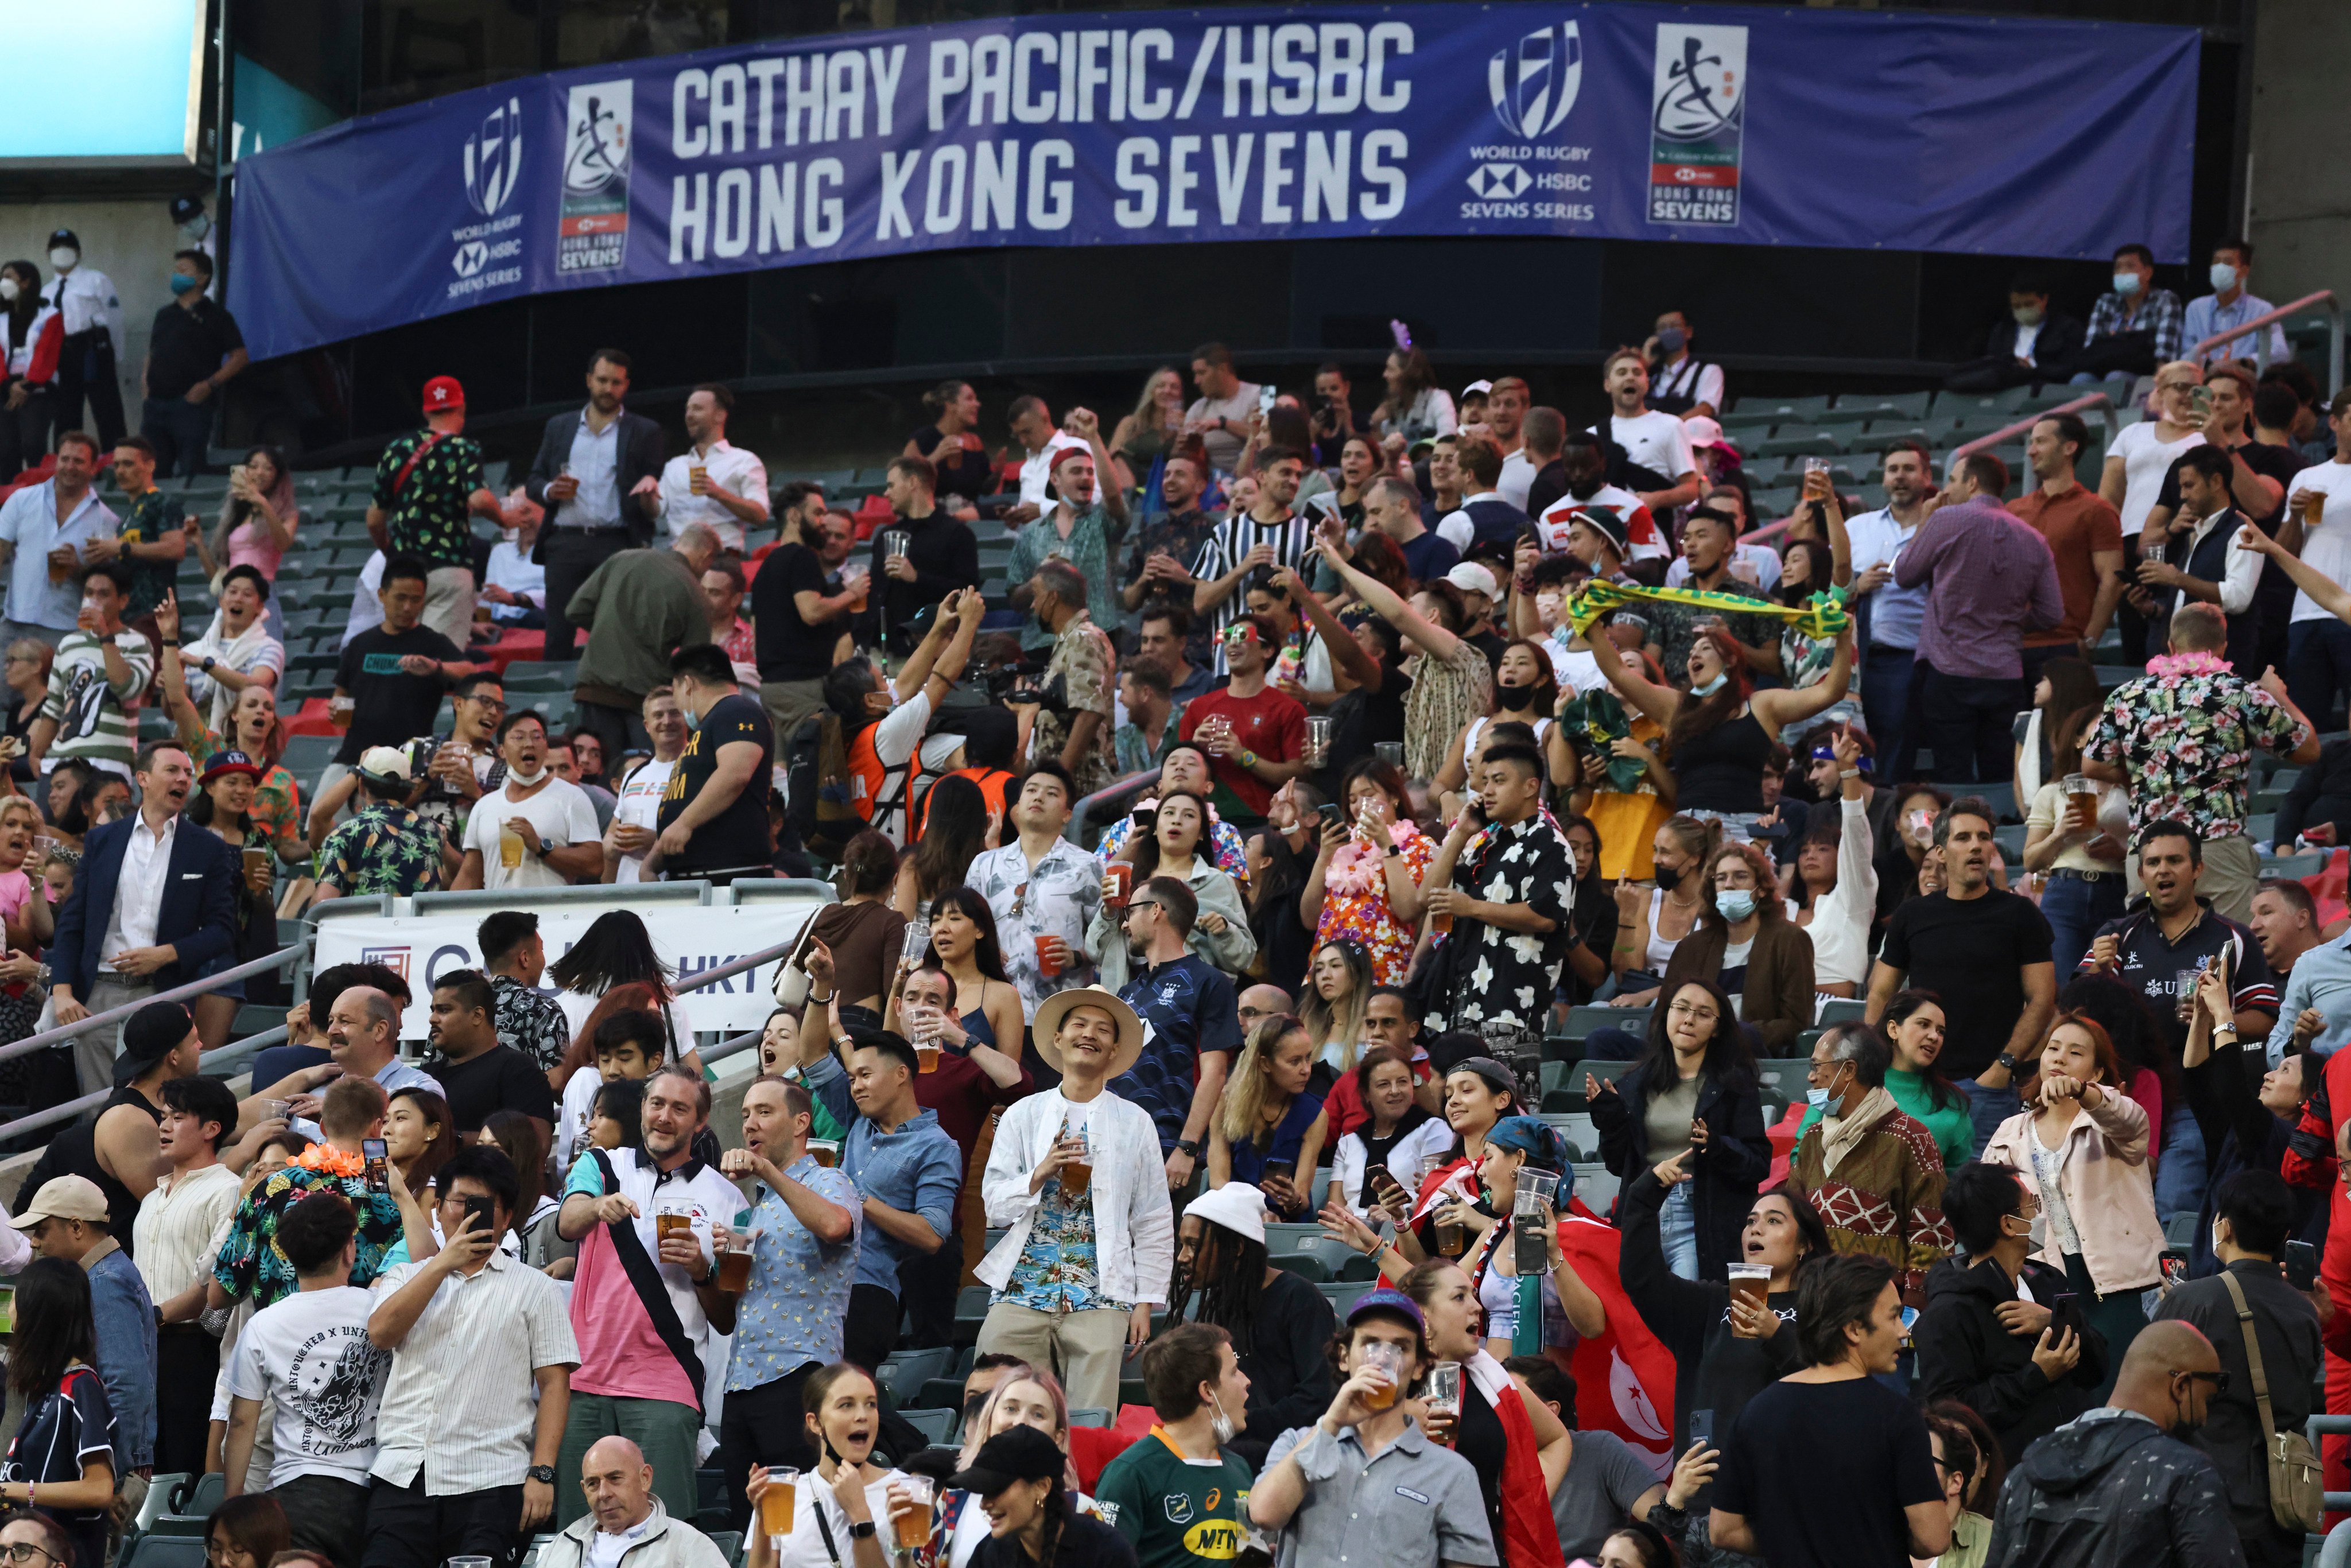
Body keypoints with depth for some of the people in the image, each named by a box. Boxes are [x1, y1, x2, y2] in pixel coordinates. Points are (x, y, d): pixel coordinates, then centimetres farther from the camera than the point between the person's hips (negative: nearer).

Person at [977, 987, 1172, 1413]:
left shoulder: (1135, 1123, 10)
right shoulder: (1023, 1115, 13)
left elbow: (1154, 1222, 9)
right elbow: (995, 1205, 5)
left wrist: (1146, 1303, 3)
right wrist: (1041, 1174, -12)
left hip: (1100, 1298, -1)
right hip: (1020, 1293, 1)